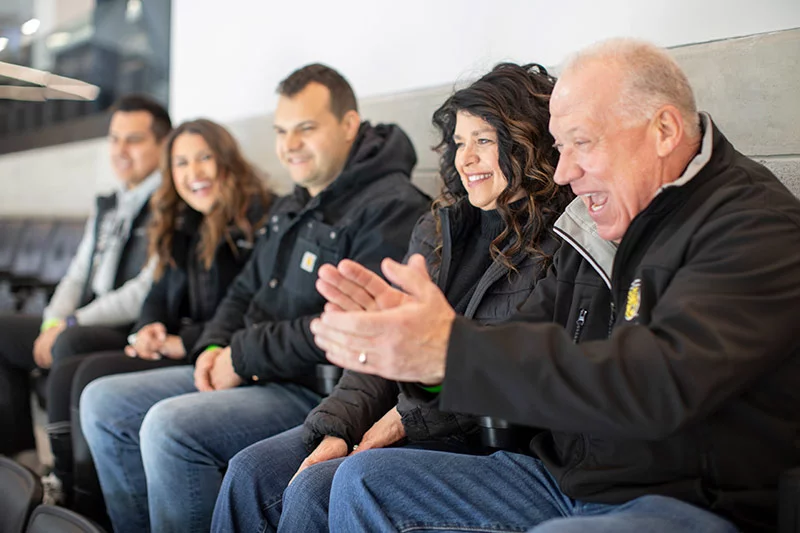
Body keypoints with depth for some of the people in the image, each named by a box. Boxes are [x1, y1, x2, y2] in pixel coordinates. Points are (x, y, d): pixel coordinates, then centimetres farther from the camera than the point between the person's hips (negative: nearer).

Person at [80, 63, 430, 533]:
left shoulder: (392, 207, -13)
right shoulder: (290, 209, 18)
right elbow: (245, 292, 25)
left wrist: (244, 355, -15)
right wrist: (215, 347, 3)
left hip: (319, 390, -10)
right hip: (250, 374, 10)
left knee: (169, 424, -28)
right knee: (103, 402, 6)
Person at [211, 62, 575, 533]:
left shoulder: (558, 246, -11)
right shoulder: (436, 230, 13)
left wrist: (408, 419, -12)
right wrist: (337, 428, -4)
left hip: (479, 441, -7)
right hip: (402, 417, 7)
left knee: (316, 489, -24)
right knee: (251, 471, -6)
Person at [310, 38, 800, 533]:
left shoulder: (757, 223, -15)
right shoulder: (598, 219, 10)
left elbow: (665, 383, -31)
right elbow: (535, 343, 12)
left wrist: (453, 350, -34)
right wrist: (406, 323, -8)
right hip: (563, 482, 8)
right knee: (365, 478, 3)